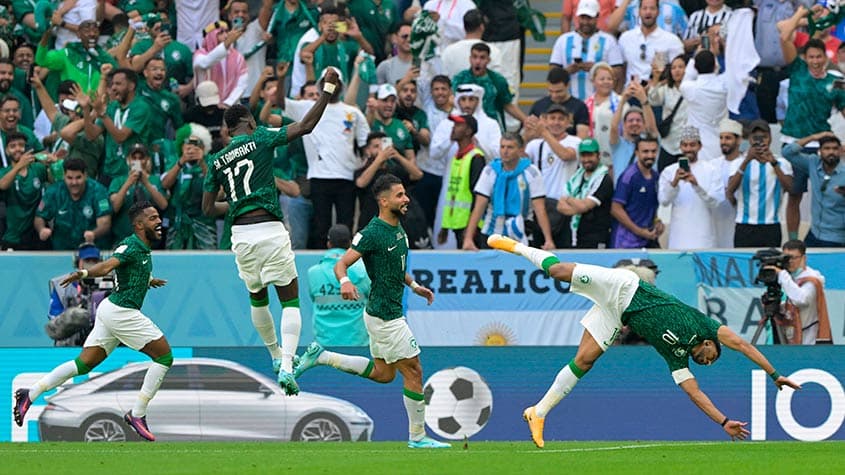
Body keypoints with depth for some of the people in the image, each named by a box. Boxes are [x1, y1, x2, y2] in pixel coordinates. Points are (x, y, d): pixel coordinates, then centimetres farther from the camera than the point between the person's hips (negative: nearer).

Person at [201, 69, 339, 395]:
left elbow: (208, 208, 14)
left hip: (240, 234, 4)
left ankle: (277, 357, 39)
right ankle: (286, 367, -16)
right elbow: (305, 126, -7)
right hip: (270, 230, -4)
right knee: (290, 301, 1)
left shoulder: (217, 161, 11)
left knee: (257, 299, 26)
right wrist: (327, 91, 0)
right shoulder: (259, 140, -2)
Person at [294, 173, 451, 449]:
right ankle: (417, 436, 8)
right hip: (385, 316, -10)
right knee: (413, 371, -3)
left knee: (383, 373, 19)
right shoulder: (373, 233, -20)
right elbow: (341, 264, -21)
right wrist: (345, 281, -42)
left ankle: (321, 356, 21)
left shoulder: (397, 227, 8)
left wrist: (414, 286, 17)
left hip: (384, 313, 10)